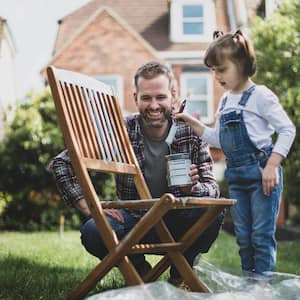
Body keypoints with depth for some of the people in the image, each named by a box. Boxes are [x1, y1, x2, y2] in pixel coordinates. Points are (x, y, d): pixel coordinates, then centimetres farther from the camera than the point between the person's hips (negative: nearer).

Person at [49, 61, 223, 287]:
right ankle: (141, 270, 3)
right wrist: (87, 206, -18)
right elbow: (61, 163, -8)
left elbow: (212, 187, -7)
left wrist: (192, 188, -30)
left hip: (178, 222, 1)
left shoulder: (192, 133, -6)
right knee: (93, 231, -31)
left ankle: (180, 274, 0)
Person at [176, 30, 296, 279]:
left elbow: (287, 130, -11)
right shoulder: (225, 102, 13)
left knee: (262, 235, -4)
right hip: (236, 176, 7)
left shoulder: (260, 95, -9)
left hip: (261, 172, -7)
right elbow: (220, 140, 21)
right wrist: (193, 123, 10)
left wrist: (272, 166, -18)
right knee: (243, 236, 12)